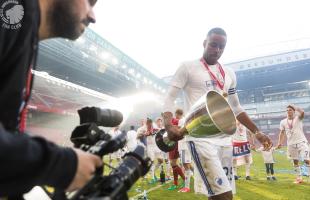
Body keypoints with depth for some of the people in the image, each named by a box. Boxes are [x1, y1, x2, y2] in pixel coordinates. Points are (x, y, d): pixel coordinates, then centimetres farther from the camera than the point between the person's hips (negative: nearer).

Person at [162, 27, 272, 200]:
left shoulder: (229, 74, 16)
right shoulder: (188, 68, 0)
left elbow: (236, 108, 23)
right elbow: (169, 98, -4)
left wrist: (256, 132, 16)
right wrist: (169, 126, -22)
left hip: (224, 138, 6)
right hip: (200, 138, -6)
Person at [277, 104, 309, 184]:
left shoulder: (298, 118, -7)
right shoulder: (283, 122, 3)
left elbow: (302, 112, -30)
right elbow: (282, 132, 9)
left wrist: (294, 106, -20)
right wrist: (280, 142, 2)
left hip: (301, 142, -4)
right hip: (291, 144, 4)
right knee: (295, 161, 11)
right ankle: (299, 178, 22)